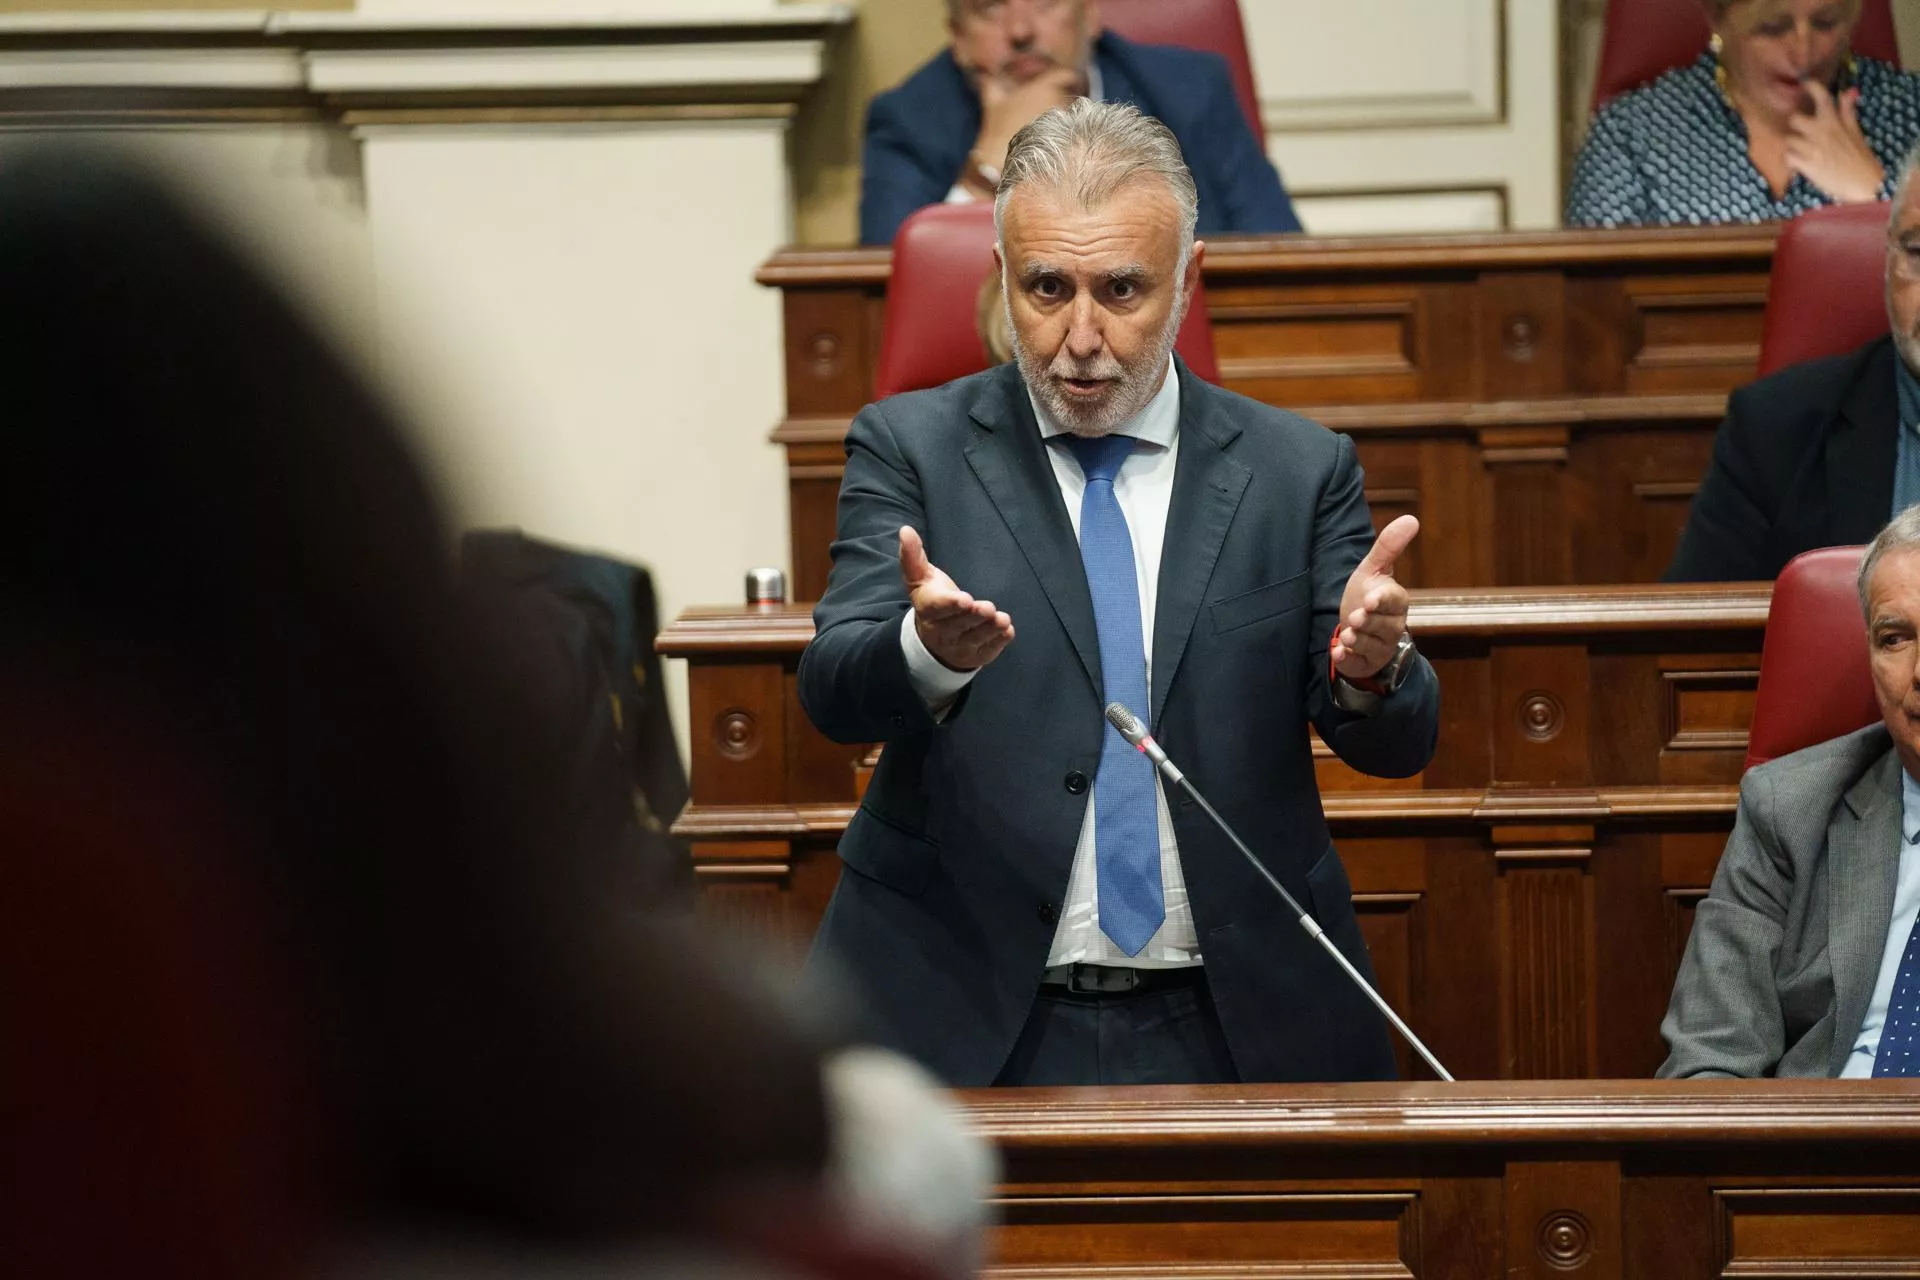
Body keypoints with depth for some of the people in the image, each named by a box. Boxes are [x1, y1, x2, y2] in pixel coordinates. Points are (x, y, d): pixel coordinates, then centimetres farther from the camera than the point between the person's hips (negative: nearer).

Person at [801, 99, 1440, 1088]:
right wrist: (928, 649, -32)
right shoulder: (909, 447, 6)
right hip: (966, 1031, -2)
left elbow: (1396, 746, 4)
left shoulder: (1298, 471, 9)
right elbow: (833, 690, -8)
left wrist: (1370, 670, -21)